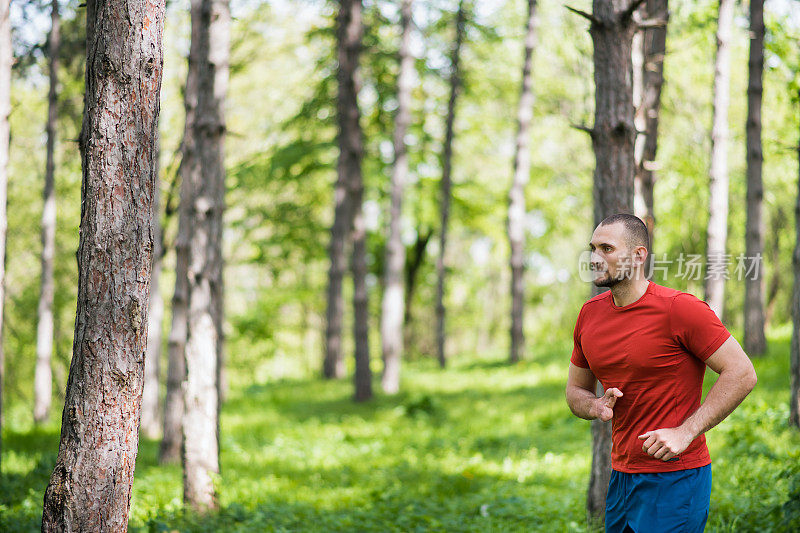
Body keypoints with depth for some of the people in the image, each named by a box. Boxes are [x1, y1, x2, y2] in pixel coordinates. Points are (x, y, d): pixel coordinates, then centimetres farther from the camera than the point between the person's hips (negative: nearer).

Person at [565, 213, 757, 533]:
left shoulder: (680, 309, -13)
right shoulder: (590, 314, 7)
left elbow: (742, 374, -13)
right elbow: (576, 390, 19)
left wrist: (685, 432, -18)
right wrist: (597, 407, -6)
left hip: (675, 478, -7)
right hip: (621, 476, 7)